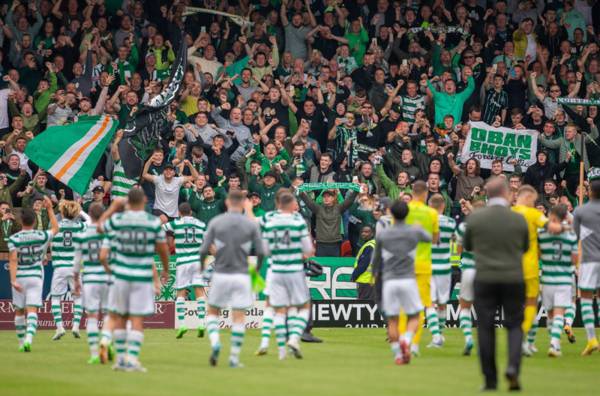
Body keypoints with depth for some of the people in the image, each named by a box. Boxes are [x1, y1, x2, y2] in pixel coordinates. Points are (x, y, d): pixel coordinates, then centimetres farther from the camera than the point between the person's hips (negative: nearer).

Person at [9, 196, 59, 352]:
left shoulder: (14, 239, -8)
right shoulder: (41, 236, -4)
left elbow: (13, 260, -17)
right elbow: (55, 228, 16)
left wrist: (13, 280, -20)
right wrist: (49, 209, 20)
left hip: (19, 276, 0)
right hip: (36, 276, 0)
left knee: (19, 310, 15)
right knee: (32, 310, -6)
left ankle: (21, 342, 24)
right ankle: (29, 338, -27)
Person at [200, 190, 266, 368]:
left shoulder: (215, 222, -3)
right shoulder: (252, 225, -2)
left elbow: (204, 249, -5)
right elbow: (261, 252, -3)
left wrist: (202, 265, 15)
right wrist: (257, 267, 17)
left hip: (220, 275, 0)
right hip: (241, 276, 0)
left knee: (212, 312, 16)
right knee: (238, 318, 5)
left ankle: (215, 343, -8)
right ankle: (234, 358, 4)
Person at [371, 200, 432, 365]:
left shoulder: (382, 235, 2)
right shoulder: (414, 232, 1)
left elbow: (376, 259, 13)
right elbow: (428, 238, 24)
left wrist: (376, 273, 34)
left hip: (389, 281, 1)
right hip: (408, 280, -1)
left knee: (392, 321, 8)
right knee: (414, 317, 8)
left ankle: (397, 354, 3)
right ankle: (406, 340, -20)